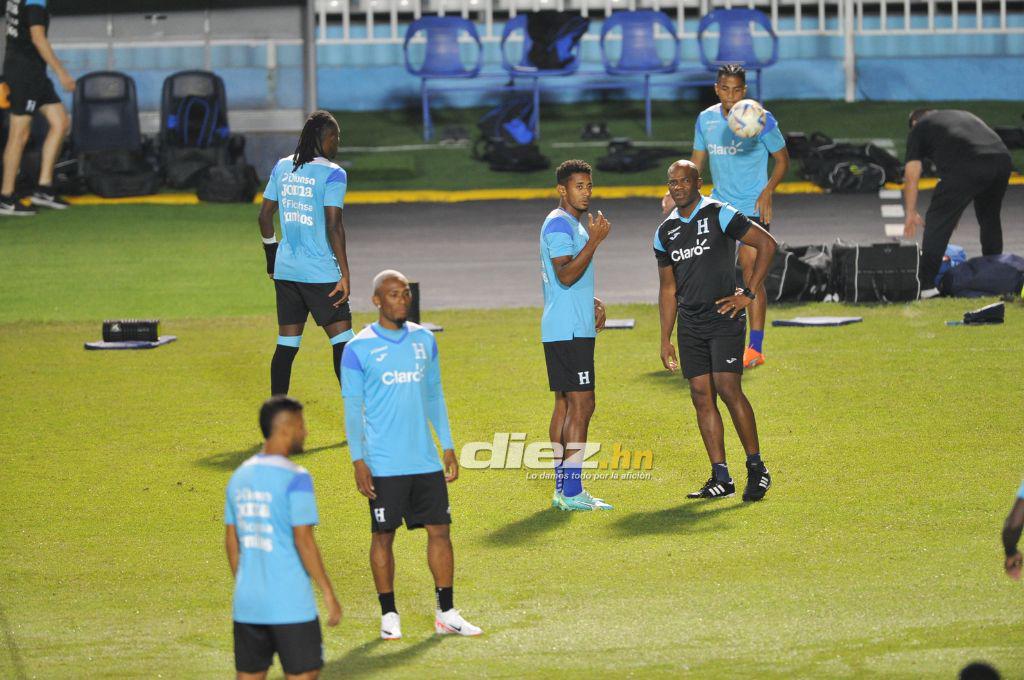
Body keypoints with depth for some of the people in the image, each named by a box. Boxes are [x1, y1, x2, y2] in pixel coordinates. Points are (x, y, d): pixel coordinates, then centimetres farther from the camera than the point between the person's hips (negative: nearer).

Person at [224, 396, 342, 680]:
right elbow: (304, 542, -15)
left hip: (247, 603, 6)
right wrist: (328, 593, -9)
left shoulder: (240, 475, 9)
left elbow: (231, 541, 13)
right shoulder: (295, 478, -13)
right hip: (290, 604, -6)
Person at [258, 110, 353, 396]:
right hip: (321, 273, -6)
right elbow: (333, 226, -16)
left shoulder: (282, 167, 8)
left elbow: (264, 215, 13)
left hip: (285, 270, 6)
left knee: (286, 345, 11)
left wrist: (272, 255, 24)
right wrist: (345, 275, -13)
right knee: (342, 342, -1)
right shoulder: (332, 174, -11)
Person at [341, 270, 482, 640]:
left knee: (440, 529, 2)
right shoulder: (359, 348, -4)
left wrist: (448, 448, 12)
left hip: (426, 461, 4)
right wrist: (358, 461, -10)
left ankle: (446, 613, 10)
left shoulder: (424, 340, 9)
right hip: (383, 465, -4)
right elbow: (352, 408, -3)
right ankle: (389, 616, 11)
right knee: (383, 535, 1)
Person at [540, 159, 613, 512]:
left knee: (565, 404, 11)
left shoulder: (573, 224, 20)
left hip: (573, 328, 11)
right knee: (581, 405, -12)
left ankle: (562, 489, 15)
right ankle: (571, 493, -14)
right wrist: (594, 240, -23)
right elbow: (566, 274, -23)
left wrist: (593, 302, 14)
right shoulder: (559, 224, -13)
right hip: (569, 331, -11)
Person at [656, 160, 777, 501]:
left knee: (727, 388, -16)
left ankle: (756, 467, -4)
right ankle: (721, 478, 4)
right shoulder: (665, 232, 12)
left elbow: (767, 244, -7)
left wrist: (748, 294, -10)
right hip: (690, 323, 6)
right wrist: (665, 340, 16)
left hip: (724, 317, -6)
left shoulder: (719, 215, -6)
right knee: (701, 396, 1)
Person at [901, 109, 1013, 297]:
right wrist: (955, 211, 41)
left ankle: (927, 285, -5)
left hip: (967, 168, -6)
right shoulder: (964, 116, 39)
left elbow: (912, 175, 14)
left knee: (937, 220, 2)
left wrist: (910, 214, 19)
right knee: (990, 219, 26)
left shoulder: (919, 128, 22)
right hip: (1003, 160, 6)